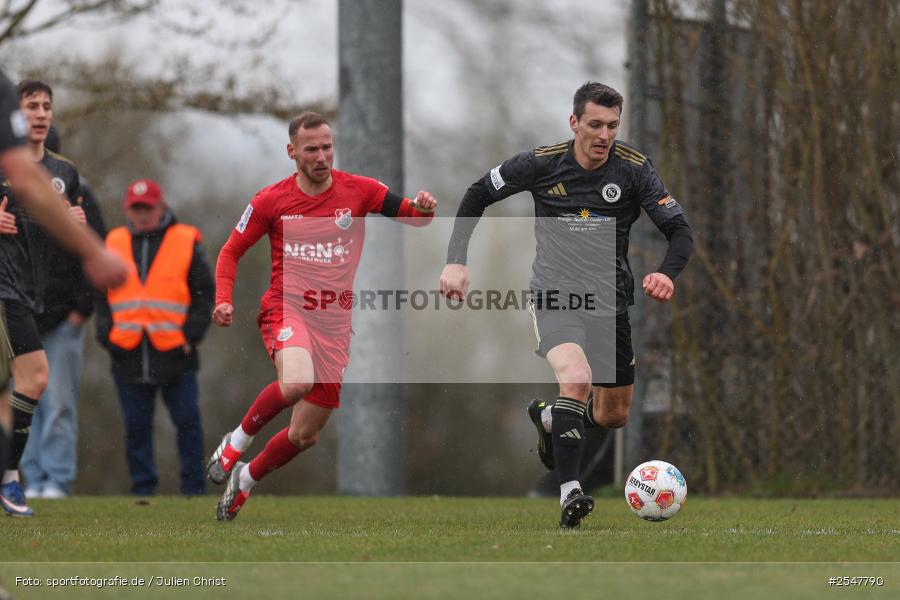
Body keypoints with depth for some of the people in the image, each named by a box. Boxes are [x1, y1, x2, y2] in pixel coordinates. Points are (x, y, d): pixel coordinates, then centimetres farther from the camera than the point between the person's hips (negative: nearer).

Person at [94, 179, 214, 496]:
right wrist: (106, 334, 2)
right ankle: (143, 488, 12)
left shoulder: (185, 243, 2)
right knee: (136, 426, 4)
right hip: (129, 353, 2)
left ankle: (194, 488, 6)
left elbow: (205, 292, 4)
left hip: (174, 352, -2)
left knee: (187, 421, -1)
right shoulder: (114, 244, 9)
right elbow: (101, 295, 16)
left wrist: (192, 335, -5)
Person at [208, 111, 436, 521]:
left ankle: (245, 480, 32)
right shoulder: (271, 201, 0)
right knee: (297, 382, -36)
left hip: (334, 322, 3)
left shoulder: (358, 190, 1)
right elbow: (231, 251, 9)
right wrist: (223, 299, -7)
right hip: (286, 307, -3)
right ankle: (238, 440, -10)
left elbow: (412, 216, 0)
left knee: (305, 436, 5)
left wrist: (422, 207, -25)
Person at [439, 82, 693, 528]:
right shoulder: (542, 164, -9)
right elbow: (479, 194, 5)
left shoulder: (634, 169, -8)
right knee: (577, 378, -32)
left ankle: (547, 417, 45)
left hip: (610, 304, 3)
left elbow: (679, 230, -8)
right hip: (554, 298, -3)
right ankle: (569, 493, -29)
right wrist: (456, 261, -4)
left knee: (613, 417, 12)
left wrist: (667, 274, -30)